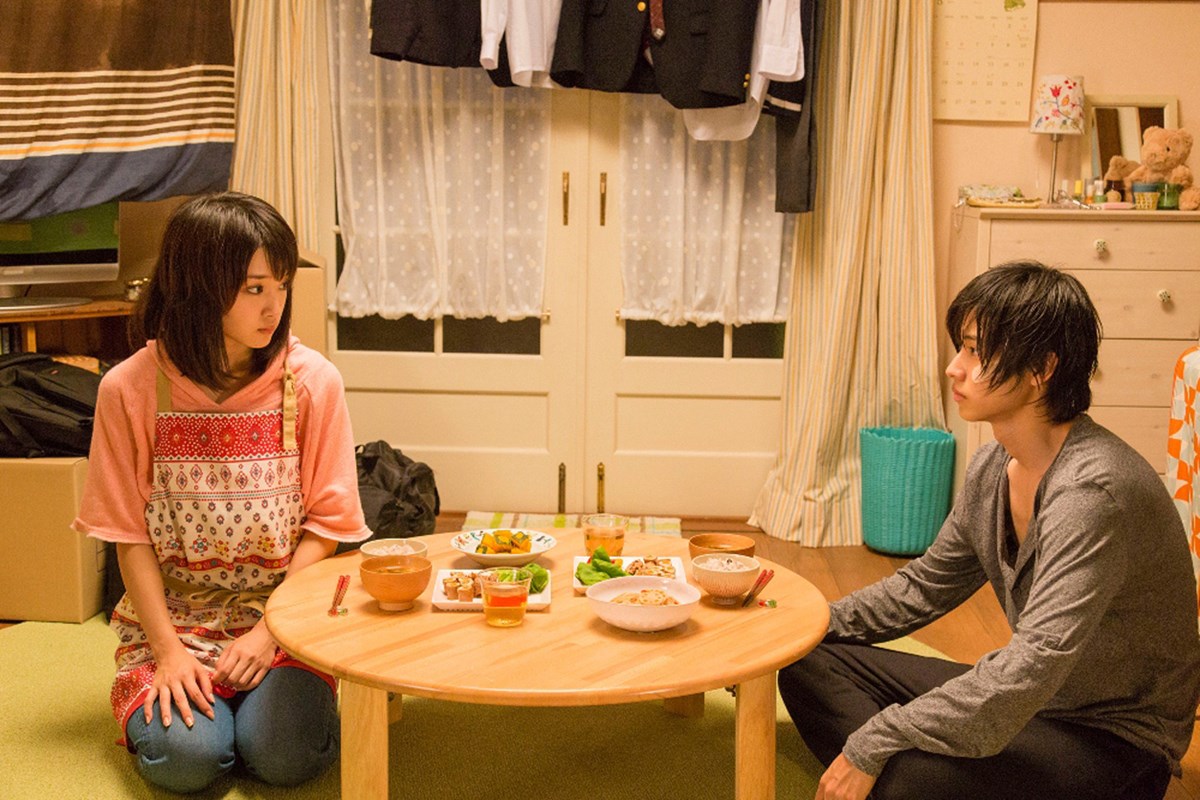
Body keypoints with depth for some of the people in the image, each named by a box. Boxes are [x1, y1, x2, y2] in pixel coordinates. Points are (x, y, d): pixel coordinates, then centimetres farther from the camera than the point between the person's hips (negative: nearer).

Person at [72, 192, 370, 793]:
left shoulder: (312, 382, -7)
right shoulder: (130, 389, -8)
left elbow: (324, 522, -4)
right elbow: (129, 535, -3)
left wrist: (269, 631, -13)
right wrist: (168, 649, -11)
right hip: (173, 619, 0)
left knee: (285, 755, -22)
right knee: (185, 757, -21)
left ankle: (288, 692, 12)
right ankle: (150, 692, 12)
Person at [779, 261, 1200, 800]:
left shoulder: (1092, 492, -27)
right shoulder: (993, 468, 1)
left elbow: (1033, 668, -34)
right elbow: (924, 587, 14)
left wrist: (872, 744, -31)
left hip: (1115, 738, -9)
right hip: (1032, 699, 9)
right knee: (811, 663, 0)